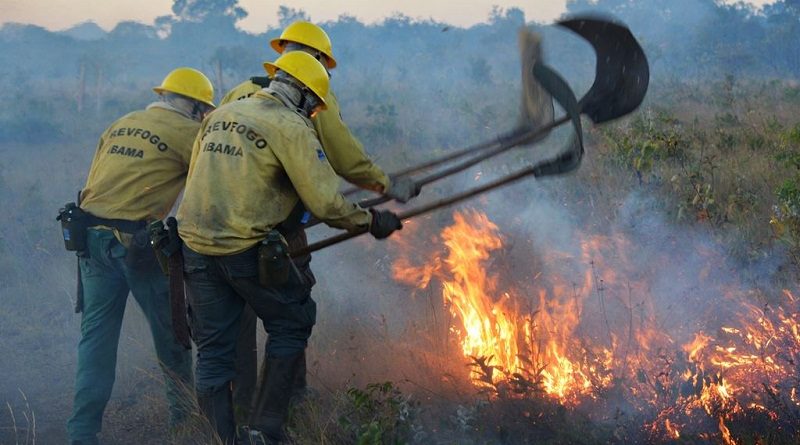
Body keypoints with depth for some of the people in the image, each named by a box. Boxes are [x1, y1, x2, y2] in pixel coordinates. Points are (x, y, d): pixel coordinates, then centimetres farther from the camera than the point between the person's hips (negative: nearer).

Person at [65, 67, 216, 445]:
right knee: (169, 328, 12)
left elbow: (94, 182, 18)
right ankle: (183, 413, 26)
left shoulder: (121, 124, 18)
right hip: (137, 241, -6)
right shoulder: (187, 132, -3)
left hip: (91, 237, 6)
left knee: (96, 334, 7)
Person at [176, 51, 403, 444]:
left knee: (213, 351, 10)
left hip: (195, 245, 6)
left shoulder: (219, 115, 15)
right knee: (291, 326, 15)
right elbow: (326, 203, -10)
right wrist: (371, 221, 4)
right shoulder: (291, 127, -6)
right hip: (249, 249, -6)